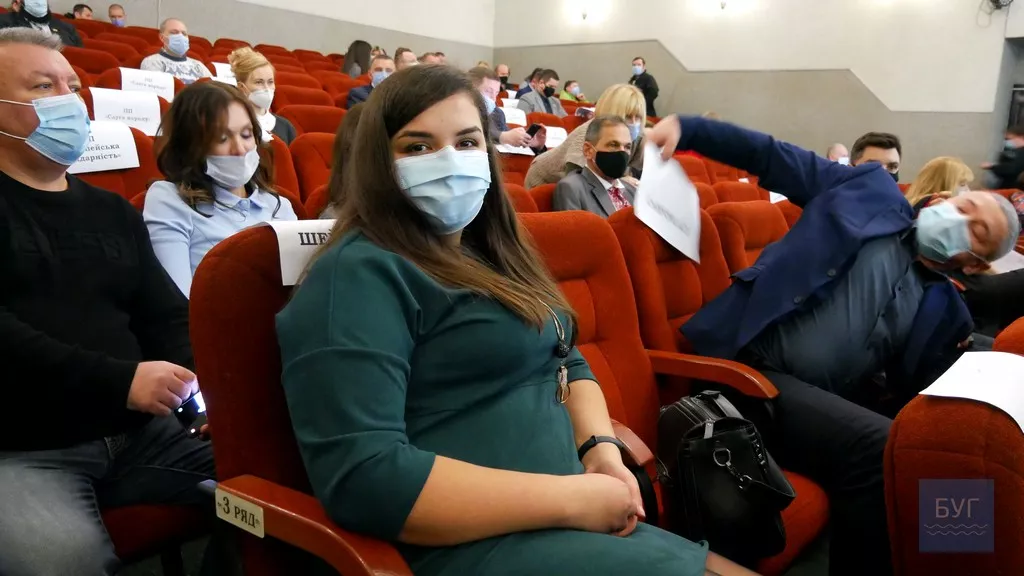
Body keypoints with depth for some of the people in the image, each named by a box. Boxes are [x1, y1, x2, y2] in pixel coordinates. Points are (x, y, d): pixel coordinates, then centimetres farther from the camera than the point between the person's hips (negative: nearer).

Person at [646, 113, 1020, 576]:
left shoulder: (945, 311, 18)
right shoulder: (873, 191, 11)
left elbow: (916, 396, 17)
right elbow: (772, 156, 9)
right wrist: (685, 128, 2)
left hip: (822, 403, 5)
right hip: (749, 368, -5)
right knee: (883, 449, -26)